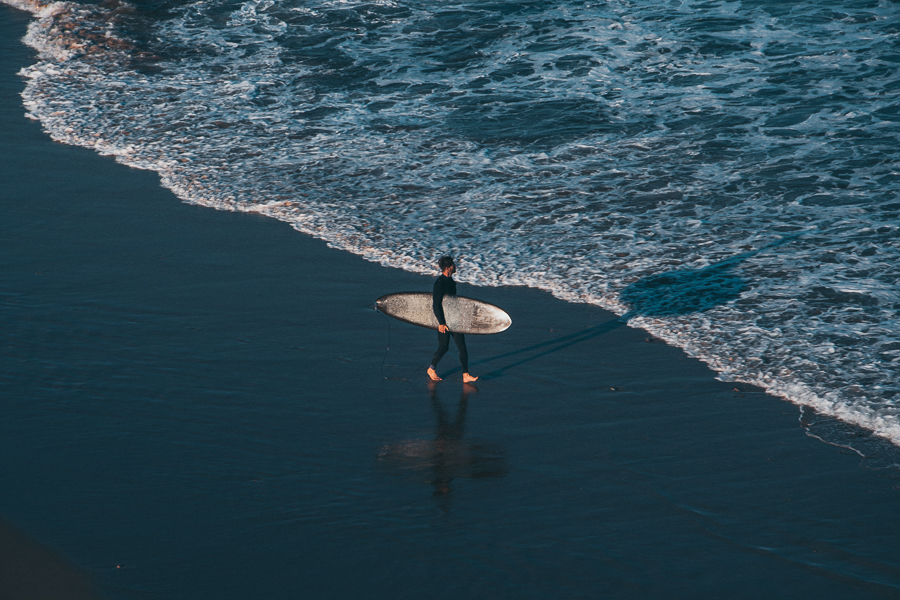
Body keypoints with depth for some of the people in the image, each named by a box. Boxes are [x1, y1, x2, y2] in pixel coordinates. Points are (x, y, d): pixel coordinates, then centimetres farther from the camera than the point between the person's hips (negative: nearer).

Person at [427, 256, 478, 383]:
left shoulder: (450, 280, 9)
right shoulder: (440, 283, -19)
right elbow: (436, 305, -20)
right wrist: (441, 323, -21)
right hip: (444, 321, -8)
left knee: (462, 346, 1)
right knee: (444, 347, 3)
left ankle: (465, 375, 2)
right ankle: (431, 369, 27)